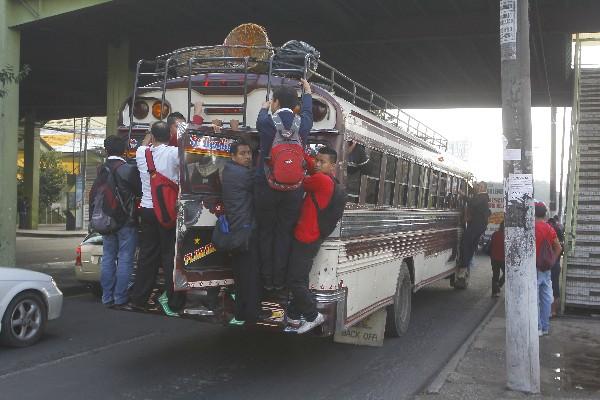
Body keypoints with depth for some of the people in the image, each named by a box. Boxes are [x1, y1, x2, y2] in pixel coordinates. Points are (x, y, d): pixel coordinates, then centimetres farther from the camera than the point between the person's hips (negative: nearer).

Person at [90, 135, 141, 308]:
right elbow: (140, 192, -5)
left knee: (108, 258, 11)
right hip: (127, 222, -5)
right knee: (124, 260, 1)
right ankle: (120, 298, 3)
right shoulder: (129, 169, -13)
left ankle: (107, 298, 17)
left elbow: (93, 195, 7)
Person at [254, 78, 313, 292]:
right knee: (284, 233, 9)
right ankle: (279, 280, 14)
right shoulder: (302, 124, -1)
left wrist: (264, 108, 40)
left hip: (266, 186, -2)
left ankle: (267, 280, 15)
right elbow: (307, 112, 23)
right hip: (293, 188, 2)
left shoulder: (267, 123, -9)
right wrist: (307, 92, 43)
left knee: (266, 232, 10)